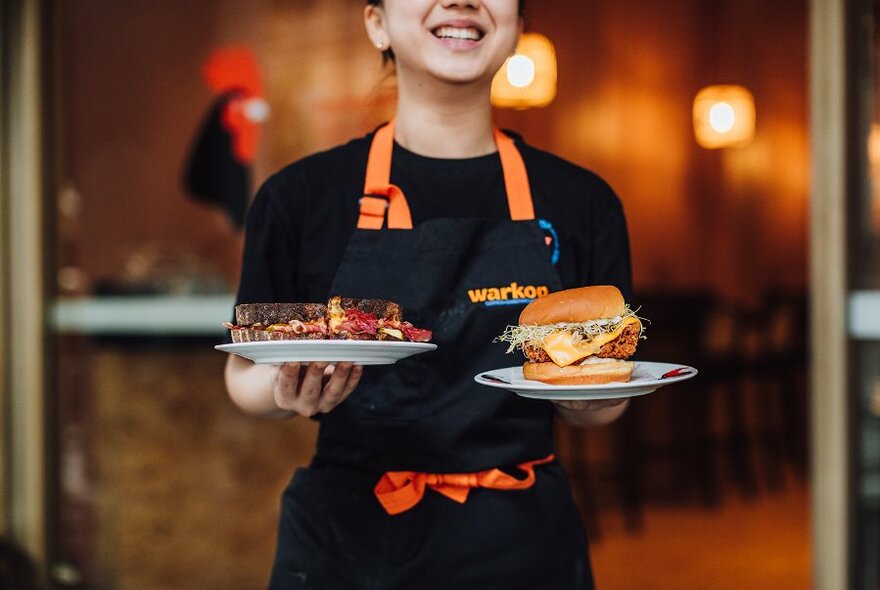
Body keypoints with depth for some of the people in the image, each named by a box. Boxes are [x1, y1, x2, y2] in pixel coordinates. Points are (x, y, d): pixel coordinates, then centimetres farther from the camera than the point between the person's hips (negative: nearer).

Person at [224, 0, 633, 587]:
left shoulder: (581, 202, -1)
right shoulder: (302, 196, -5)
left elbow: (596, 409, 5)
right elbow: (246, 374, 1)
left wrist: (592, 390, -17)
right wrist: (289, 390, -19)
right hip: (347, 540, -1)